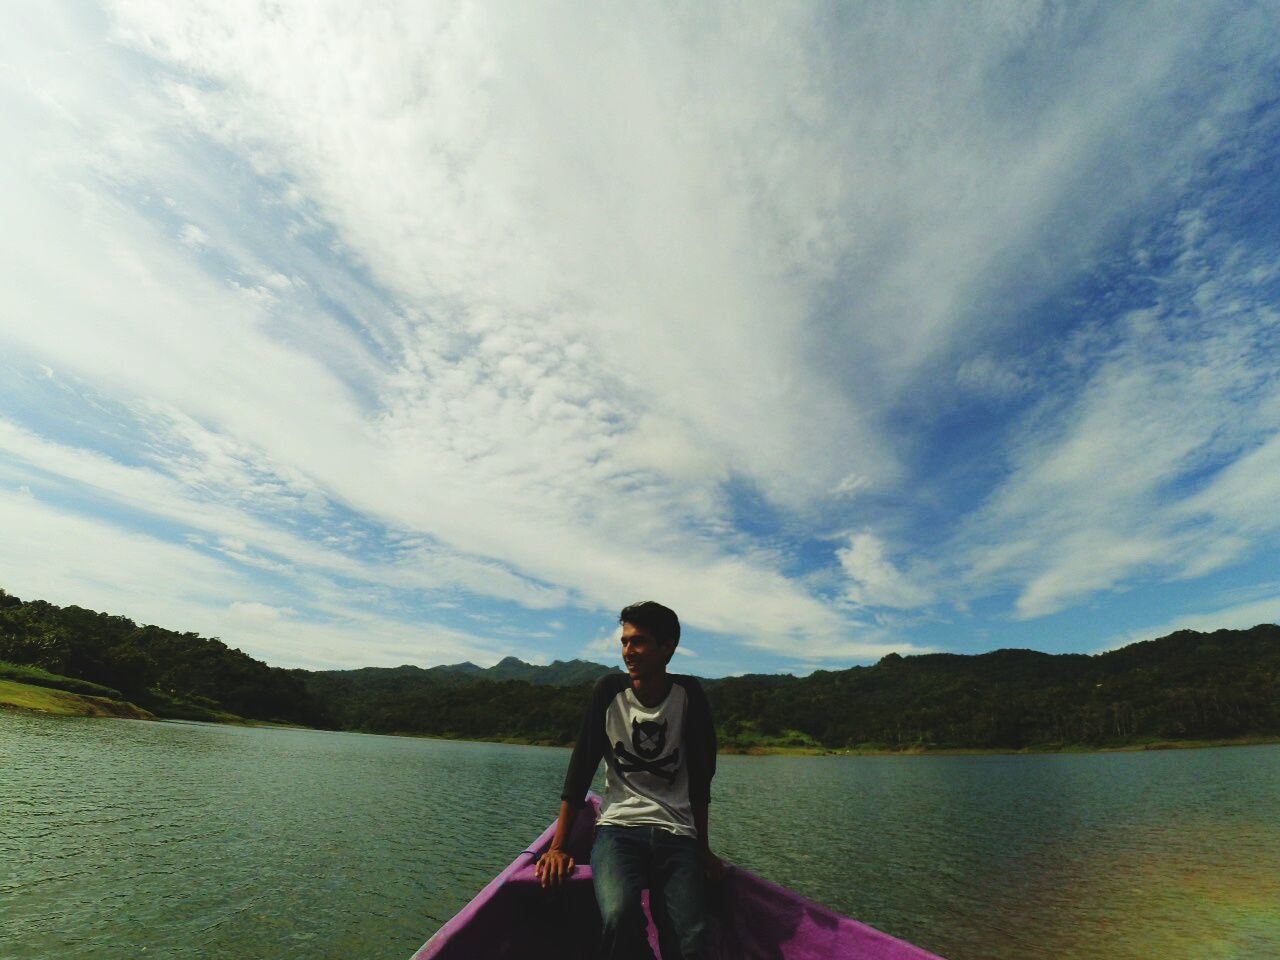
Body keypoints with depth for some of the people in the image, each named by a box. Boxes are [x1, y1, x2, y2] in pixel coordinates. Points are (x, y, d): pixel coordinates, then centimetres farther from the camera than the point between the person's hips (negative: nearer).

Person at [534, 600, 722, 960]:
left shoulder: (688, 694, -2)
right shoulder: (610, 690, -2)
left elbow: (700, 778, 4)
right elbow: (580, 770, -1)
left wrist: (704, 848, 3)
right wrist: (558, 846, -4)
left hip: (677, 835, 1)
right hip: (618, 827, 0)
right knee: (620, 916, -29)